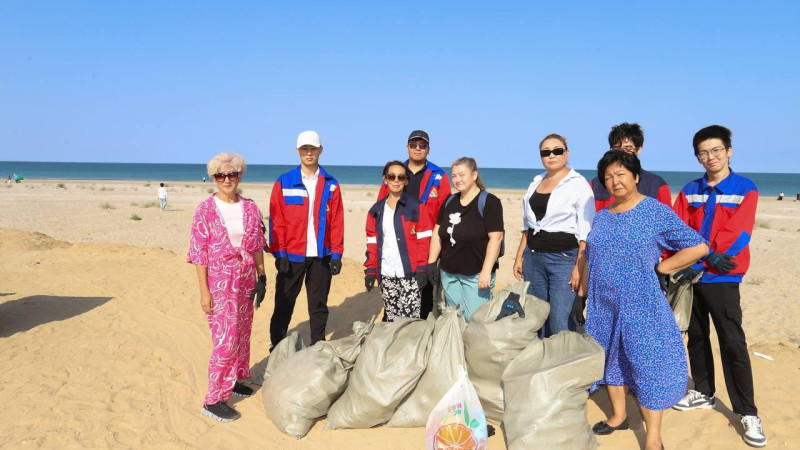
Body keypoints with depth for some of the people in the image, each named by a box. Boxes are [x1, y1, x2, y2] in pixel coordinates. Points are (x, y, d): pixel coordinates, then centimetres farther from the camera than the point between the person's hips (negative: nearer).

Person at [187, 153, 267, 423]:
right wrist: (204, 292, -12)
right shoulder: (206, 210, -9)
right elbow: (199, 254, -9)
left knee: (242, 337, 14)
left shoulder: (250, 208, 4)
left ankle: (234, 380, 34)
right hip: (220, 285, -5)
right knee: (225, 342, -6)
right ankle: (213, 400, 7)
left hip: (246, 283, 5)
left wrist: (261, 277, 5)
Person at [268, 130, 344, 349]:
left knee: (319, 305, 10)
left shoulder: (330, 184, 5)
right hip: (291, 255, -1)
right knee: (284, 304, 7)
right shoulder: (283, 183, 1)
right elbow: (276, 221, -2)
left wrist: (336, 254, -2)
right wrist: (279, 253, -8)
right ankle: (277, 348, 20)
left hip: (321, 255, 1)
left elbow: (337, 221, 3)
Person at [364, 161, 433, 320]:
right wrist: (370, 270, 4)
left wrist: (422, 269, -9)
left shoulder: (415, 206, 0)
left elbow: (424, 240, -3)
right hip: (386, 275, 4)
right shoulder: (376, 210, 11)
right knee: (391, 320, 8)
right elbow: (372, 242, 11)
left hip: (410, 274, -3)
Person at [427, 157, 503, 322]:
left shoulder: (488, 202, -9)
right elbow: (437, 232, 14)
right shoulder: (449, 202, 11)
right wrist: (432, 263, 6)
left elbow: (496, 237, -16)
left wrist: (486, 271, -21)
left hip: (476, 275, -6)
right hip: (448, 273, 6)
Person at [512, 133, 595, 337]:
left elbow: (586, 232, -9)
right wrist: (520, 256, 13)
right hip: (533, 257, 6)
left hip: (564, 258, -6)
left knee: (561, 326, -7)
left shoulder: (579, 184, -5)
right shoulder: (536, 183, 14)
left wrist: (579, 267, -16)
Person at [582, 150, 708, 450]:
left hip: (641, 305, -6)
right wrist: (585, 295, 11)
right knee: (610, 358, 16)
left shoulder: (656, 211, -8)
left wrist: (661, 267, -8)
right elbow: (589, 259, 16)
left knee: (647, 364, -2)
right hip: (603, 305, 6)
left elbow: (699, 247, -9)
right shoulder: (602, 216, 9)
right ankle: (618, 416, 35)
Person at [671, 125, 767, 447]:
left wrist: (704, 261, -21)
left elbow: (737, 233, -14)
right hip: (690, 275, 4)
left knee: (732, 342, -4)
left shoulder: (745, 189, -3)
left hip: (721, 277, -4)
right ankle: (704, 393, 30)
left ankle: (747, 412, 7)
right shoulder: (689, 191, 8)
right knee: (696, 336, 14)